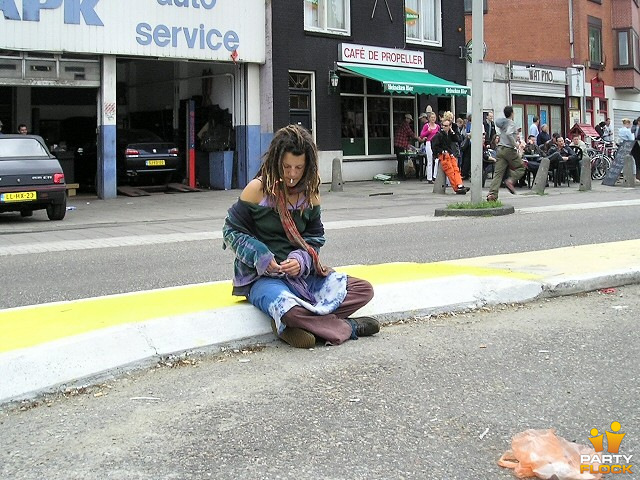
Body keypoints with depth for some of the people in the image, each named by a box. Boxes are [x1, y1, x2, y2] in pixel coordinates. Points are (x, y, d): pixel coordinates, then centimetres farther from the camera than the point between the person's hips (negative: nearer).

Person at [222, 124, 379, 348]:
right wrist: (260, 256, -18)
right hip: (261, 277, -5)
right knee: (290, 310, -40)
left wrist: (302, 259, -11)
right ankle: (347, 328, -12)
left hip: (302, 274, 6)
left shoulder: (310, 192, 6)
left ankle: (289, 323, -19)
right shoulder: (258, 189, -7)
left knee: (363, 289, -12)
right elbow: (232, 231, -3)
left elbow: (315, 237, 11)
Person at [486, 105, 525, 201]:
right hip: (509, 149, -7)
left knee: (498, 172, 0)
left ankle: (492, 194, -11)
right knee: (521, 167, 11)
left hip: (500, 149, 7)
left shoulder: (502, 122, 14)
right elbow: (509, 134, -24)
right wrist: (515, 144, -17)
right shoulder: (511, 123, -8)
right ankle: (511, 181, -11)